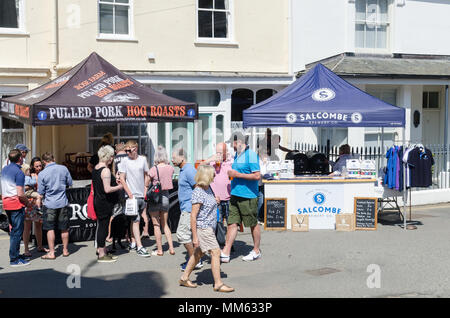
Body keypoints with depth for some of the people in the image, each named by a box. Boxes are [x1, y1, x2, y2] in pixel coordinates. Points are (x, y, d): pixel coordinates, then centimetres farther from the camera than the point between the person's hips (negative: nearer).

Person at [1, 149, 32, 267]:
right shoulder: (19, 173, -16)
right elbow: (20, 194, -20)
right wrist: (28, 203, -4)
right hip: (16, 204, -9)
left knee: (13, 230, 18)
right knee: (17, 232, -3)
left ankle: (15, 254, 26)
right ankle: (14, 259, 1)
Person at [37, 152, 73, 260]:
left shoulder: (42, 174, -11)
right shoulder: (63, 168, -5)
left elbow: (41, 192, -5)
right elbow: (70, 183, 7)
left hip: (49, 204, -2)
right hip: (63, 202, 3)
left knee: (50, 229, 6)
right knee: (64, 228, 12)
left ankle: (51, 253, 7)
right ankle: (65, 250, 22)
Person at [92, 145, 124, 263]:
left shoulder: (95, 168, 11)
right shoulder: (105, 170, -18)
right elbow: (107, 189, -23)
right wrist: (119, 187, -9)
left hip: (97, 201, 10)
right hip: (105, 203, -10)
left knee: (102, 226, 15)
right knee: (103, 227, -3)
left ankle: (103, 252, 24)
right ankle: (101, 255, 3)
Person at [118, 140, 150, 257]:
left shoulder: (143, 159, 7)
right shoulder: (124, 161, -3)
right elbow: (122, 179, -4)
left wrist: (145, 189, 6)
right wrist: (129, 193, -11)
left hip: (142, 195, 4)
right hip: (132, 195, -4)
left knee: (136, 220, 12)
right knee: (135, 221, -7)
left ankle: (133, 242, 23)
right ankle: (139, 247, -8)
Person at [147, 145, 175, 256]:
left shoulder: (153, 169, -16)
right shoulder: (171, 168, -3)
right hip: (166, 196, 5)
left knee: (156, 225, 6)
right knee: (165, 224, 17)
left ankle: (159, 250, 11)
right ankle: (171, 248, 11)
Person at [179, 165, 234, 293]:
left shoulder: (208, 188, 8)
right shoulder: (198, 193, -19)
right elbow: (193, 216, -20)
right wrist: (195, 236, -20)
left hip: (210, 228, 9)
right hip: (202, 228, -9)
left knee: (199, 253, 15)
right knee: (216, 252, -8)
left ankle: (184, 278, 26)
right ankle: (218, 284, -1)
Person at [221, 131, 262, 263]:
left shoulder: (251, 155, -13)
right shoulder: (237, 155, 15)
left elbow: (257, 176, -19)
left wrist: (237, 175, -17)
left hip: (248, 196, -8)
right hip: (235, 195, 8)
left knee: (253, 224, 7)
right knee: (232, 223, 4)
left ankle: (256, 251, 21)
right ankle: (225, 253, 4)